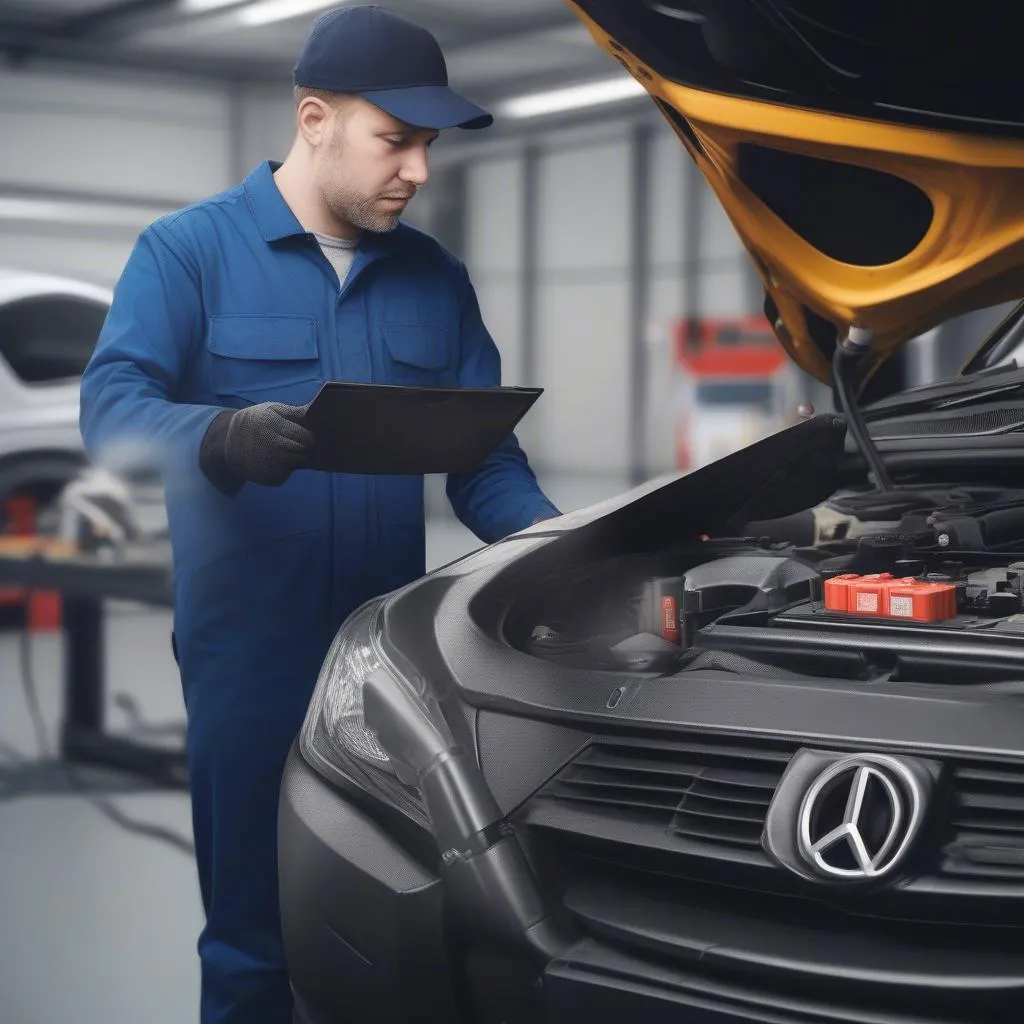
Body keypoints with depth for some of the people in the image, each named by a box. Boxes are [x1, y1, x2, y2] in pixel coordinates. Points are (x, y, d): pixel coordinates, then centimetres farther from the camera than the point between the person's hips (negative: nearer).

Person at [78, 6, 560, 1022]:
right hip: (248, 651, -4)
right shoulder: (190, 249, -2)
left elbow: (484, 455, 12)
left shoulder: (435, 278, 12)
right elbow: (112, 406, -13)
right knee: (254, 929, 5)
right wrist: (226, 438, -34)